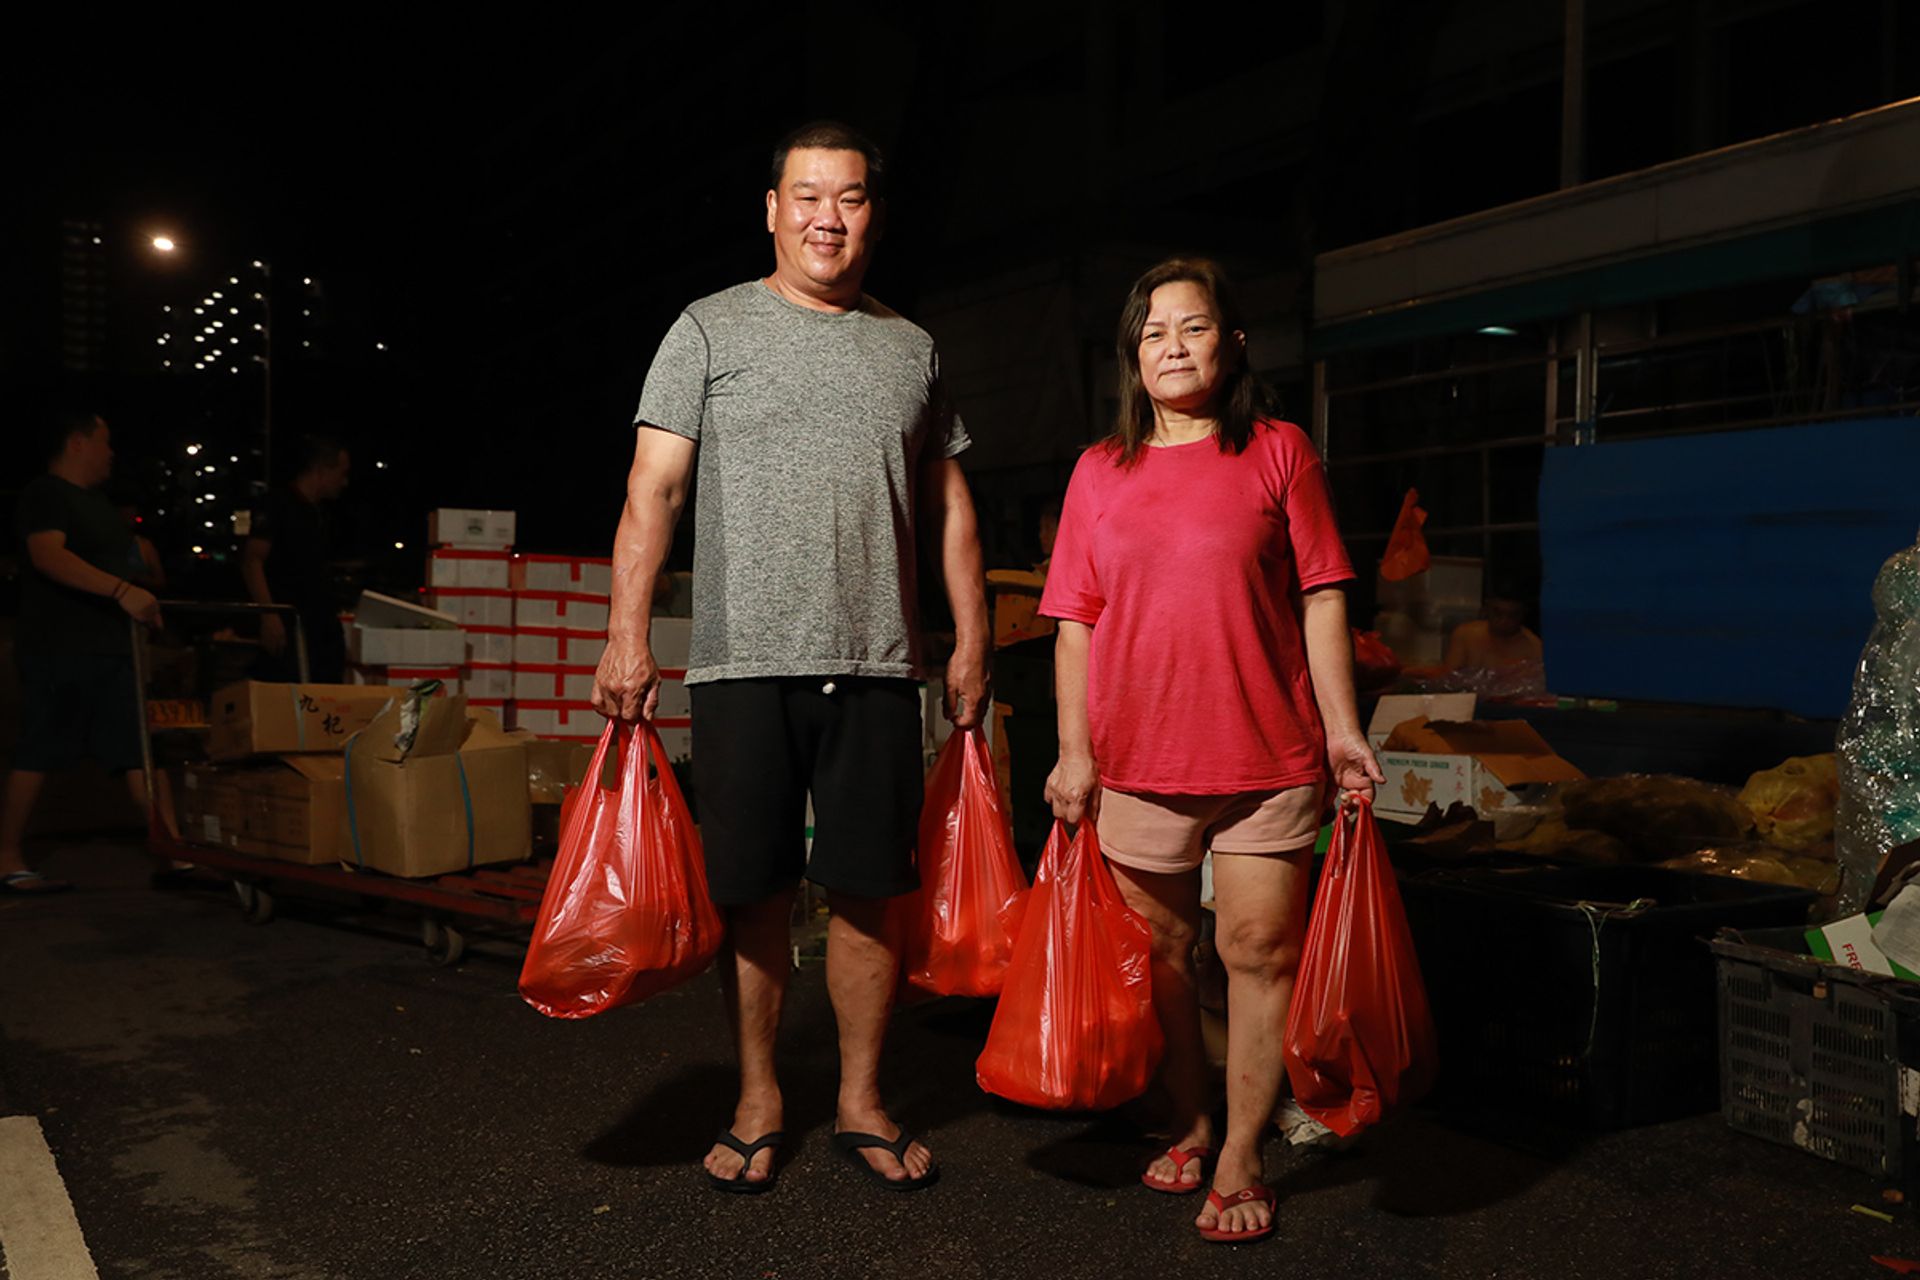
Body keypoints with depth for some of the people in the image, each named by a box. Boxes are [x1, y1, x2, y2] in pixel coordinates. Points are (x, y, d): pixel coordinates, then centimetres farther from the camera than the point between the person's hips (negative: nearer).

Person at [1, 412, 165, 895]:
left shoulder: (95, 501, 20)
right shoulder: (45, 494, -8)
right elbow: (48, 555, -25)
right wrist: (121, 590, -35)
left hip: (108, 647, 9)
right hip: (58, 650, -9)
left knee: (136, 750, 4)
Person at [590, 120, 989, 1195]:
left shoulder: (911, 348, 14)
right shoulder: (713, 329, 5)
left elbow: (949, 506, 16)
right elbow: (653, 490, -2)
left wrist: (974, 640, 10)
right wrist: (629, 636, -12)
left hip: (877, 664, 2)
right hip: (746, 661, -2)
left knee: (871, 890, 6)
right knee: (754, 893, 5)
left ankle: (864, 1103, 22)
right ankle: (759, 1103, 22)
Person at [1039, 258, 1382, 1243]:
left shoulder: (1280, 452, 4)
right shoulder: (1100, 471, 9)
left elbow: (1321, 599, 2)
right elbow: (1076, 623, 8)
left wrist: (1342, 728, -5)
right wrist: (1074, 750, 2)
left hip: (1267, 754, -2)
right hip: (1137, 759, 2)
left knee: (1259, 950, -1)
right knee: (1159, 954, 11)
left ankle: (1240, 1162, 12)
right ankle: (1190, 1129, 30)